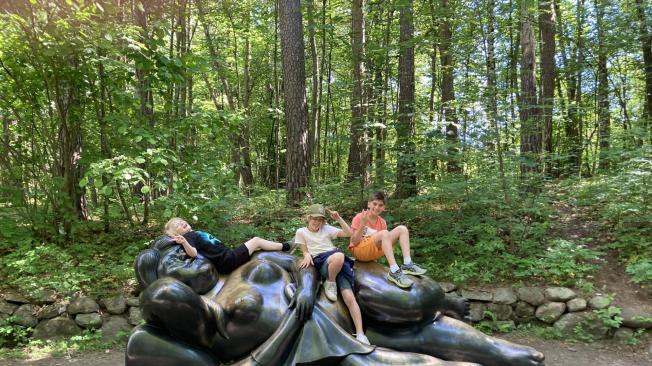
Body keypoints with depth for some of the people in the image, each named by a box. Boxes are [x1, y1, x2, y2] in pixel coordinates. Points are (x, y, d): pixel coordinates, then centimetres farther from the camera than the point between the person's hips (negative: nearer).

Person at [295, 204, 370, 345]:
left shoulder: (327, 229, 19)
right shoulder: (301, 232, 14)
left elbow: (349, 233, 15)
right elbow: (305, 251, 17)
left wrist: (338, 219, 8)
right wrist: (307, 255, -6)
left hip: (340, 263, 3)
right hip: (321, 262, -2)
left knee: (349, 297, -17)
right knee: (338, 256, -40)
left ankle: (360, 333, -16)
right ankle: (330, 283, -13)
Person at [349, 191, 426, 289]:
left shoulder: (382, 222, 9)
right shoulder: (359, 217, -7)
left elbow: (384, 240, 11)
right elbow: (354, 242, -13)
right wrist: (362, 224, -23)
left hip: (375, 251, 6)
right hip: (359, 250, -6)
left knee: (402, 229, -8)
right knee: (384, 233, -33)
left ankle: (407, 264, -23)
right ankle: (394, 271, -43)